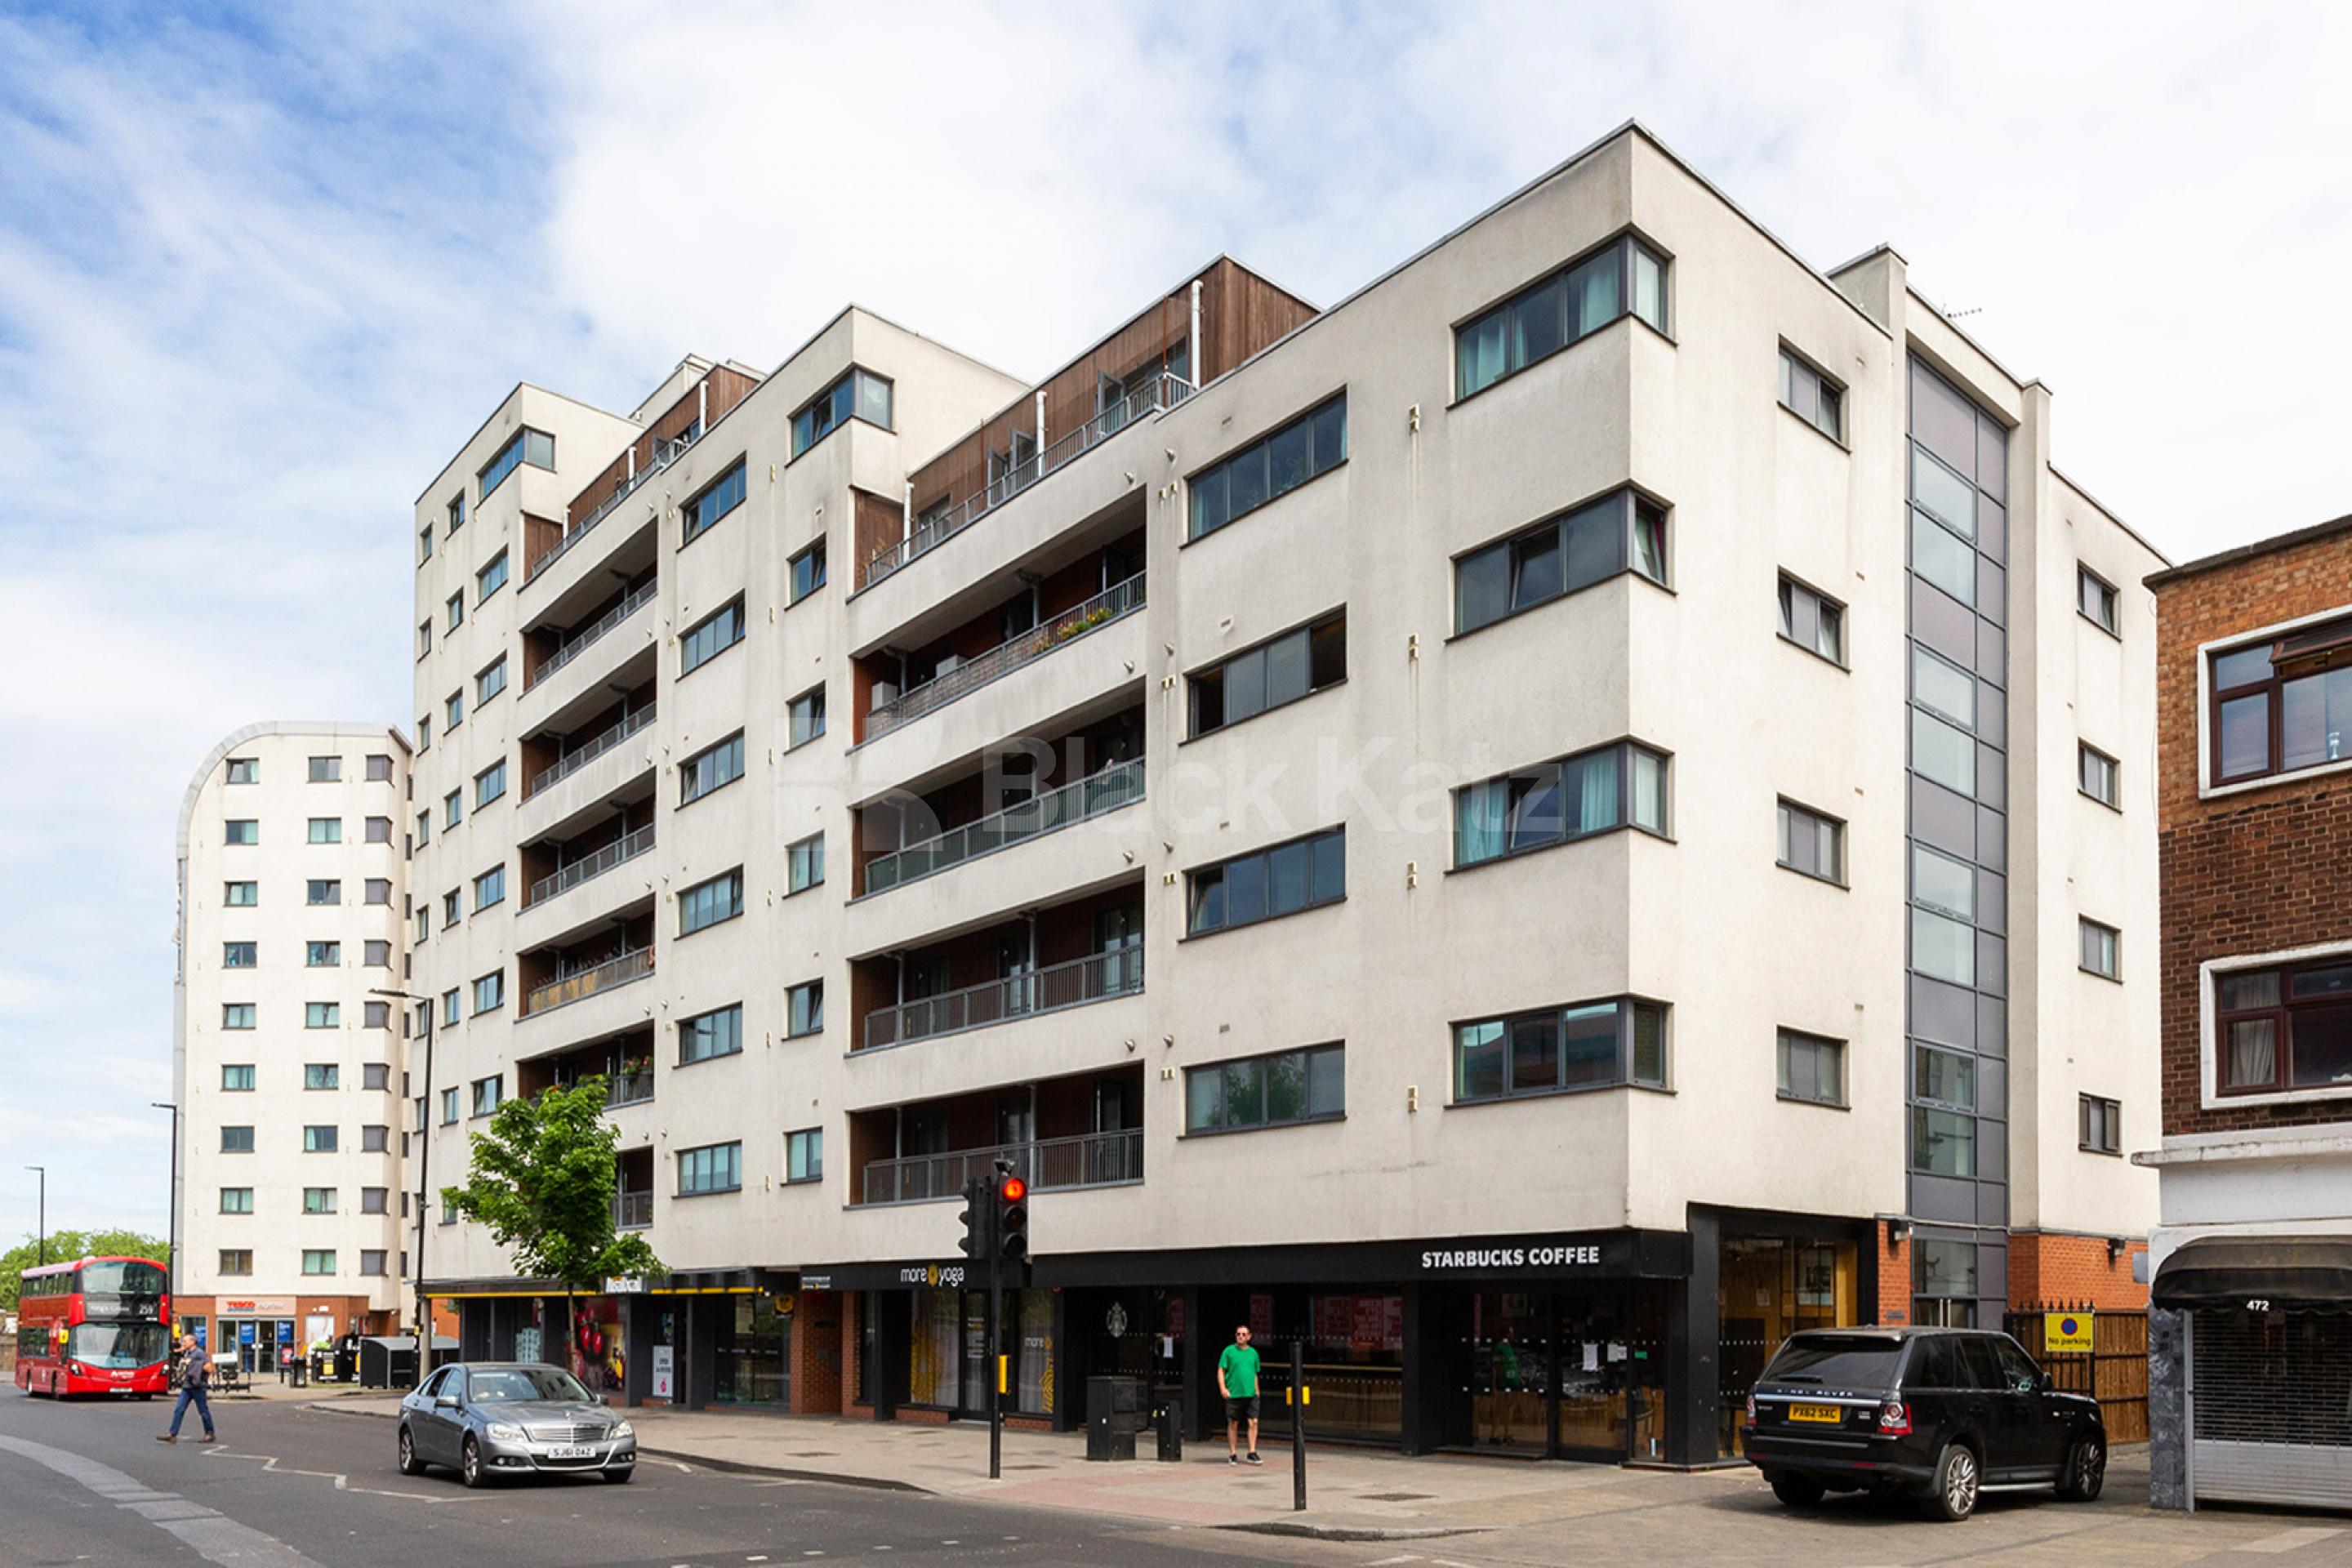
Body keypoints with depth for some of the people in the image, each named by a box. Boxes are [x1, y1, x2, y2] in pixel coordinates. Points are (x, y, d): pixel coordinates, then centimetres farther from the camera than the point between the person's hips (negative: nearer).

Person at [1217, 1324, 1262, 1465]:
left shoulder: (1253, 1353, 13)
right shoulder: (1229, 1351, 0)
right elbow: (1221, 1370, -1)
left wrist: (1256, 1390, 18)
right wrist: (1223, 1388, -13)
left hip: (1250, 1394, 3)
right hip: (1233, 1394, -3)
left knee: (1253, 1422, -5)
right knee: (1233, 1424, 4)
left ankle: (1252, 1453, 2)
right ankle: (1232, 1454, 14)